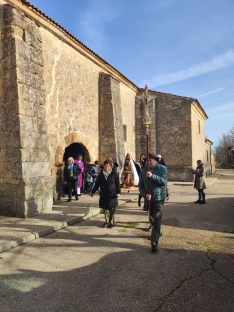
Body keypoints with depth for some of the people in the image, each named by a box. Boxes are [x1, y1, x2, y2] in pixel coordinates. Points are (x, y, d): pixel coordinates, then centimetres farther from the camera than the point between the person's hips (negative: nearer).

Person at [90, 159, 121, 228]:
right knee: (105, 209, 6)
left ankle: (111, 222, 16)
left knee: (112, 209, 3)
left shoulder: (114, 173, -4)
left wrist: (118, 192, -9)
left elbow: (118, 184, -2)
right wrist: (92, 192, 12)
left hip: (112, 195, -2)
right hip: (104, 194, 2)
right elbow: (97, 183, 10)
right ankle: (107, 221, 20)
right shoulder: (101, 174, 3)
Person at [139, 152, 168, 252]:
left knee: (157, 220, -8)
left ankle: (154, 243, -7)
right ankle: (157, 233, 44)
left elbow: (164, 181, -20)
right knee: (152, 218, 20)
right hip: (149, 198, 5)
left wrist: (152, 176, -31)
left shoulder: (162, 169, -7)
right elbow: (141, 185, 1)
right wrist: (145, 194, -16)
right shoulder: (144, 171, 3)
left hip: (159, 198, -5)